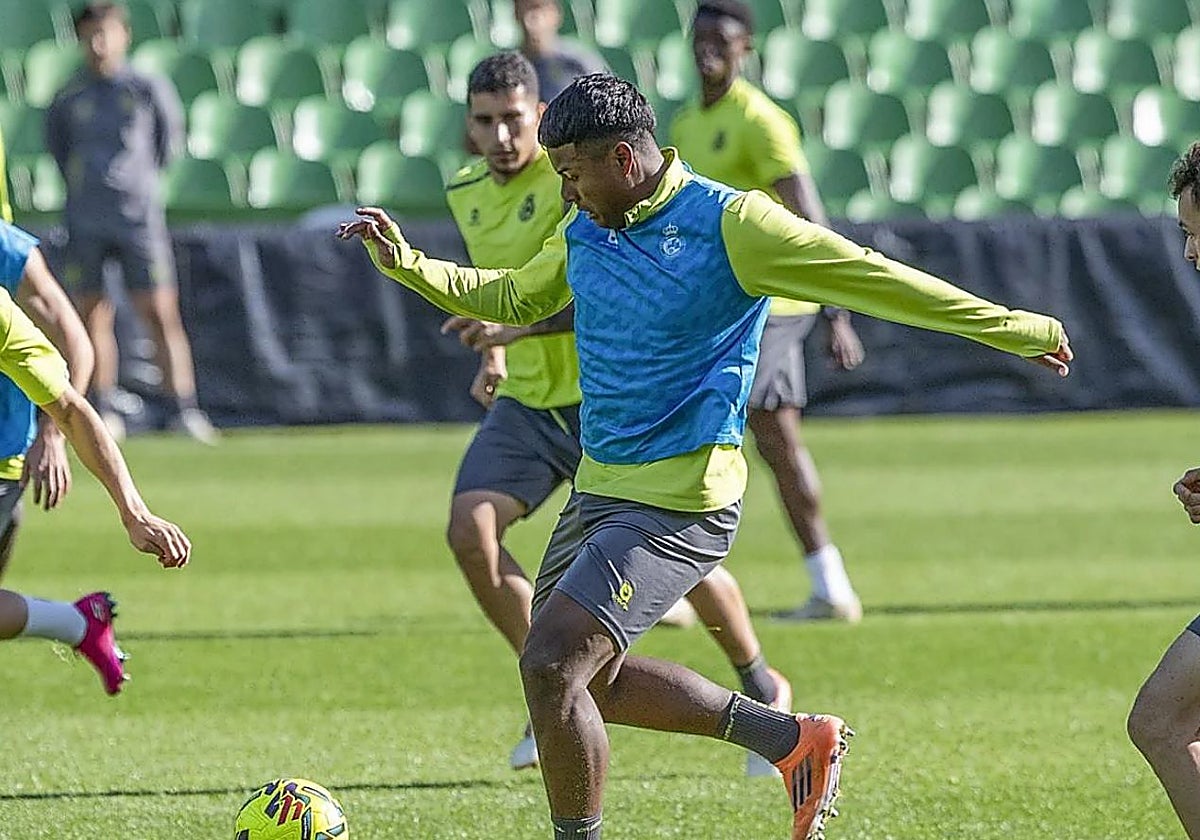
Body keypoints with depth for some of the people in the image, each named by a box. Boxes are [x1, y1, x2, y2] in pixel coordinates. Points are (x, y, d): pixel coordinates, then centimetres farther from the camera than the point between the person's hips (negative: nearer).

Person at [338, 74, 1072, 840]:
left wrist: (1016, 330, -7)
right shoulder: (582, 232, 8)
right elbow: (513, 299, 27)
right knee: (583, 675, 14)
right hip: (601, 489, 9)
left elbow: (874, 279, -10)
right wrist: (405, 263, 14)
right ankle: (794, 740, 24)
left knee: (552, 665, -18)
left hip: (680, 506, -9)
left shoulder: (729, 225, -14)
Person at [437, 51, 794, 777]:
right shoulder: (467, 193, 4)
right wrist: (493, 356, 14)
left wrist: (513, 328, -38)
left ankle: (764, 688, 27)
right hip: (526, 401, 6)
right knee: (470, 530, -16)